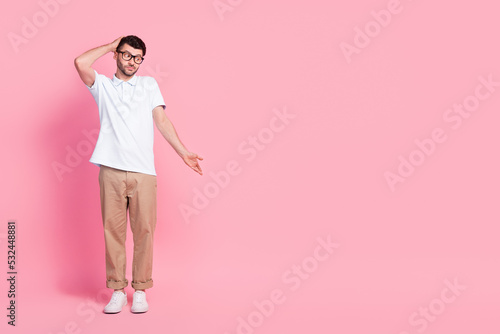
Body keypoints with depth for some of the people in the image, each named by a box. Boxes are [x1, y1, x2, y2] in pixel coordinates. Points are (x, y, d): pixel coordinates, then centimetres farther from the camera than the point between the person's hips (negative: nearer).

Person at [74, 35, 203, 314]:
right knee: (113, 229, 1)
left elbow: (162, 120, 9)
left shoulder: (149, 84, 17)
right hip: (111, 170, 0)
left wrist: (184, 152, -1)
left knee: (144, 230, 0)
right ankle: (117, 290, 10)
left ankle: (141, 290, 10)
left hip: (144, 171, 1)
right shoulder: (102, 84, 14)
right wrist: (111, 45, 9)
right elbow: (80, 63, -5)